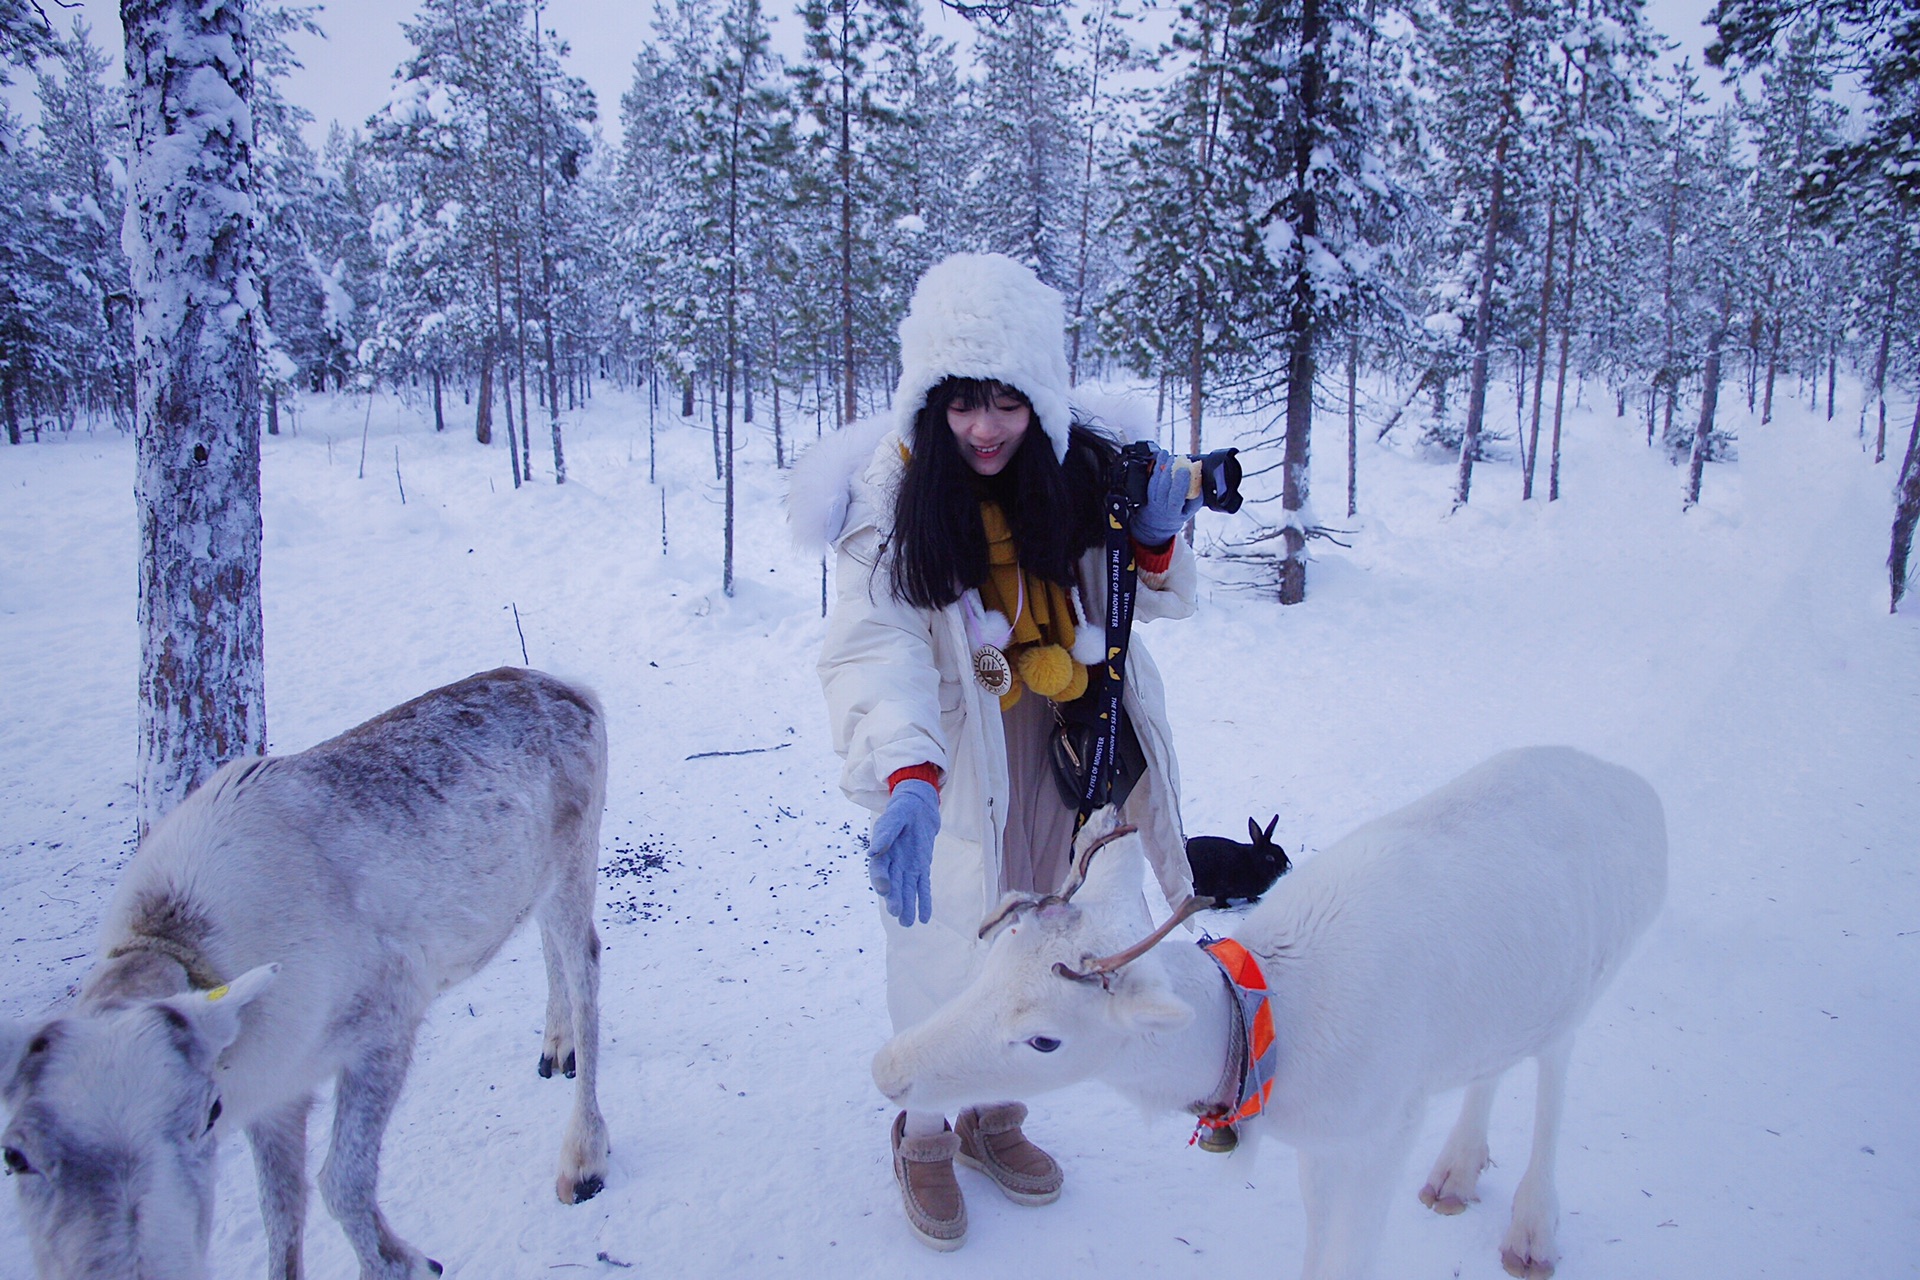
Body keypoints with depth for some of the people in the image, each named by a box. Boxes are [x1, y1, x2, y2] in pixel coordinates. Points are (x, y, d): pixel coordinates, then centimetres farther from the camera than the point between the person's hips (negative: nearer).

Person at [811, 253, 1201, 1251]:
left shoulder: (1081, 469, -5)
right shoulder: (891, 494, -18)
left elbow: (1158, 598, 6)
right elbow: (872, 647, -30)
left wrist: (1156, 538, -17)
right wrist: (908, 781, -46)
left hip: (1066, 760, 4)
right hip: (954, 772, -4)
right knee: (945, 956, 3)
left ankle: (997, 1120, 43)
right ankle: (925, 1141, 33)